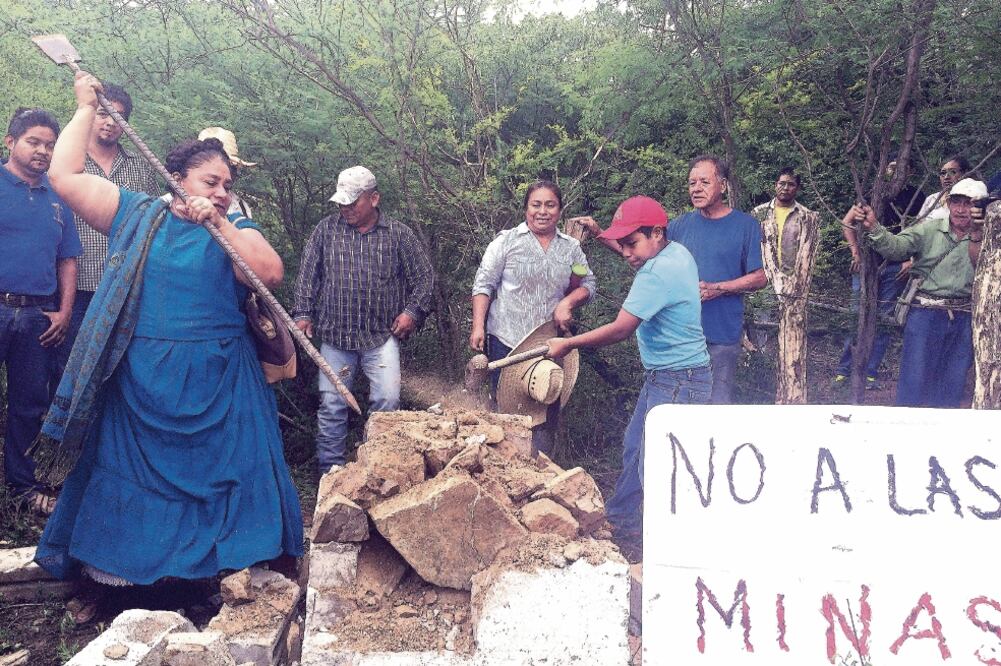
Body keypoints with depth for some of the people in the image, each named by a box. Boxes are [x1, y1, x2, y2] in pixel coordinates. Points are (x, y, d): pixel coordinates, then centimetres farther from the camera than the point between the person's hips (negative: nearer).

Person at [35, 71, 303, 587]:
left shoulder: (236, 231, 3)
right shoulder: (136, 215, 6)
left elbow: (270, 275, -15)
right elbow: (64, 176, 3)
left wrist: (220, 226, -21)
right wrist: (85, 109, 6)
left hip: (218, 385, -1)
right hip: (140, 381, 1)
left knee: (220, 467, 5)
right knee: (132, 466, 11)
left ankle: (233, 555, 19)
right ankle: (113, 558, 25)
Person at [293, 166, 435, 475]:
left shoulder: (399, 234, 2)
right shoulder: (326, 229, 5)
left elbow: (424, 277, 7)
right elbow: (307, 275, 9)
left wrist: (413, 311, -4)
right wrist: (303, 313, 3)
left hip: (382, 336, -1)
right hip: (334, 335, 1)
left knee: (387, 401, -6)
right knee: (331, 404, 4)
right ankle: (331, 468, 17)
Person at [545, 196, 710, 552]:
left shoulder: (658, 273, -24)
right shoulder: (677, 251, 6)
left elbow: (621, 329, -24)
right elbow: (641, 256, 30)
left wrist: (568, 344, -14)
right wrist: (601, 234, 25)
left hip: (677, 382, -11)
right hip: (661, 376, 11)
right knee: (634, 449, 20)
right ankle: (622, 522, 34)